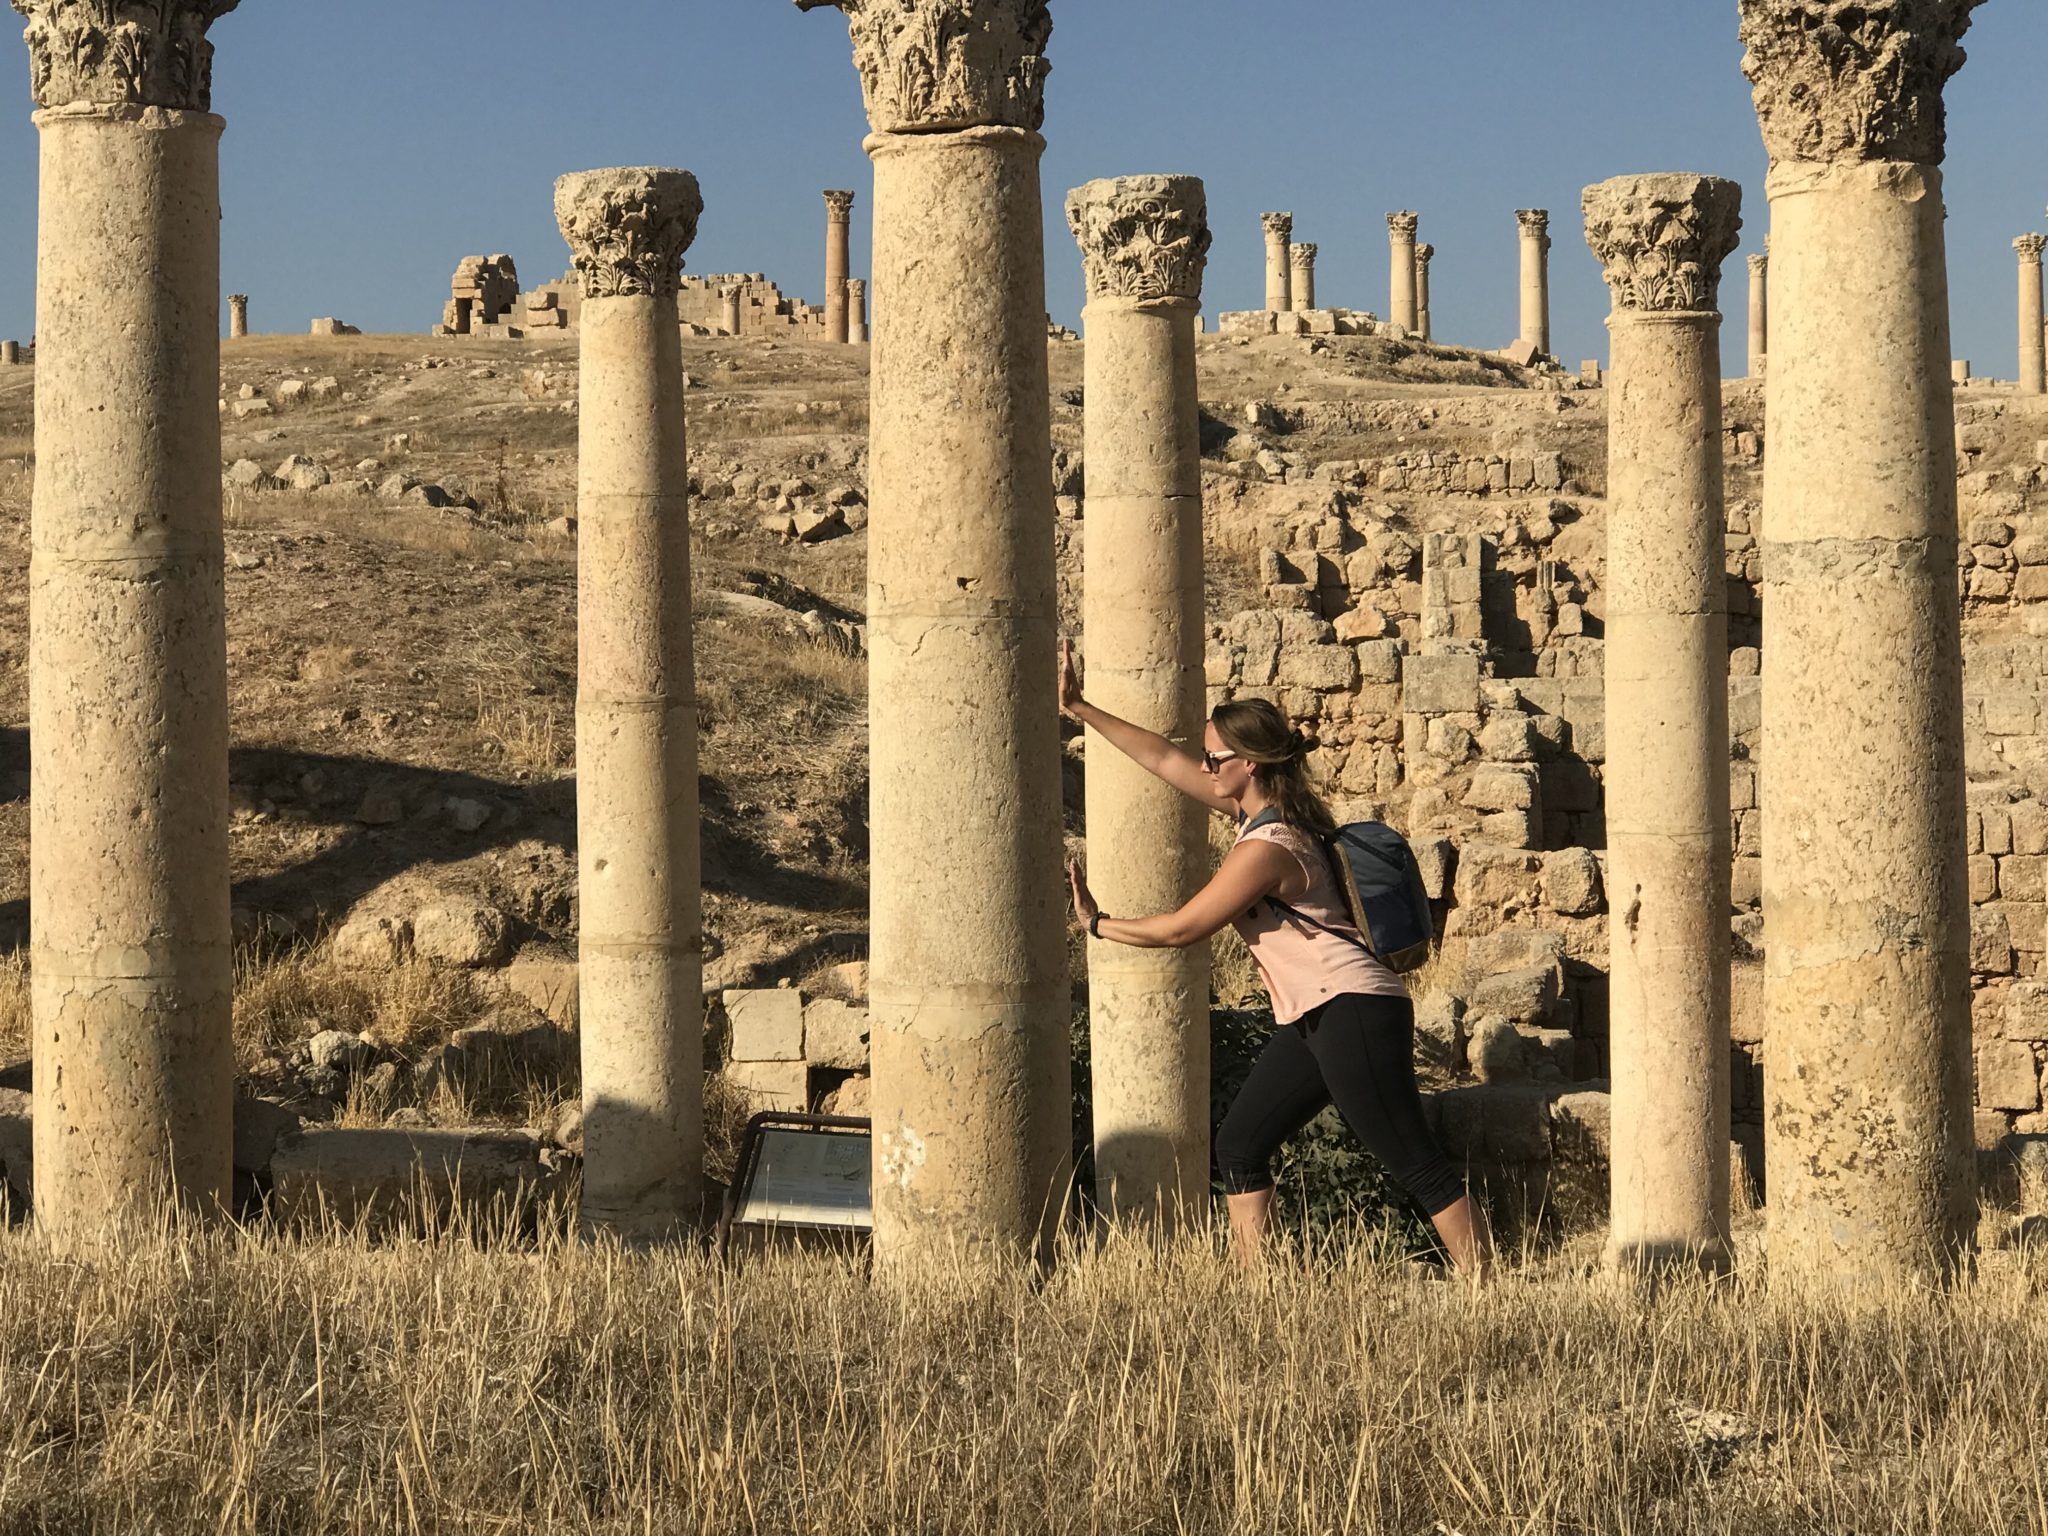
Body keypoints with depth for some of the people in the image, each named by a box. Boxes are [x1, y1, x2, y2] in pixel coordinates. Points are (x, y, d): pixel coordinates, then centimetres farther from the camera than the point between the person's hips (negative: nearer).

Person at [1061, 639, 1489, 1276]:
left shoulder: (1267, 847, -18)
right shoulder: (1260, 810, 9)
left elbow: (1182, 928, -13)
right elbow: (1163, 758, 16)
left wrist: (1096, 924, 1)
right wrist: (1079, 708, 18)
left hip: (1352, 1011, -10)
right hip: (1312, 1020, 10)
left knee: (1416, 1164, -9)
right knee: (1238, 1147, 8)